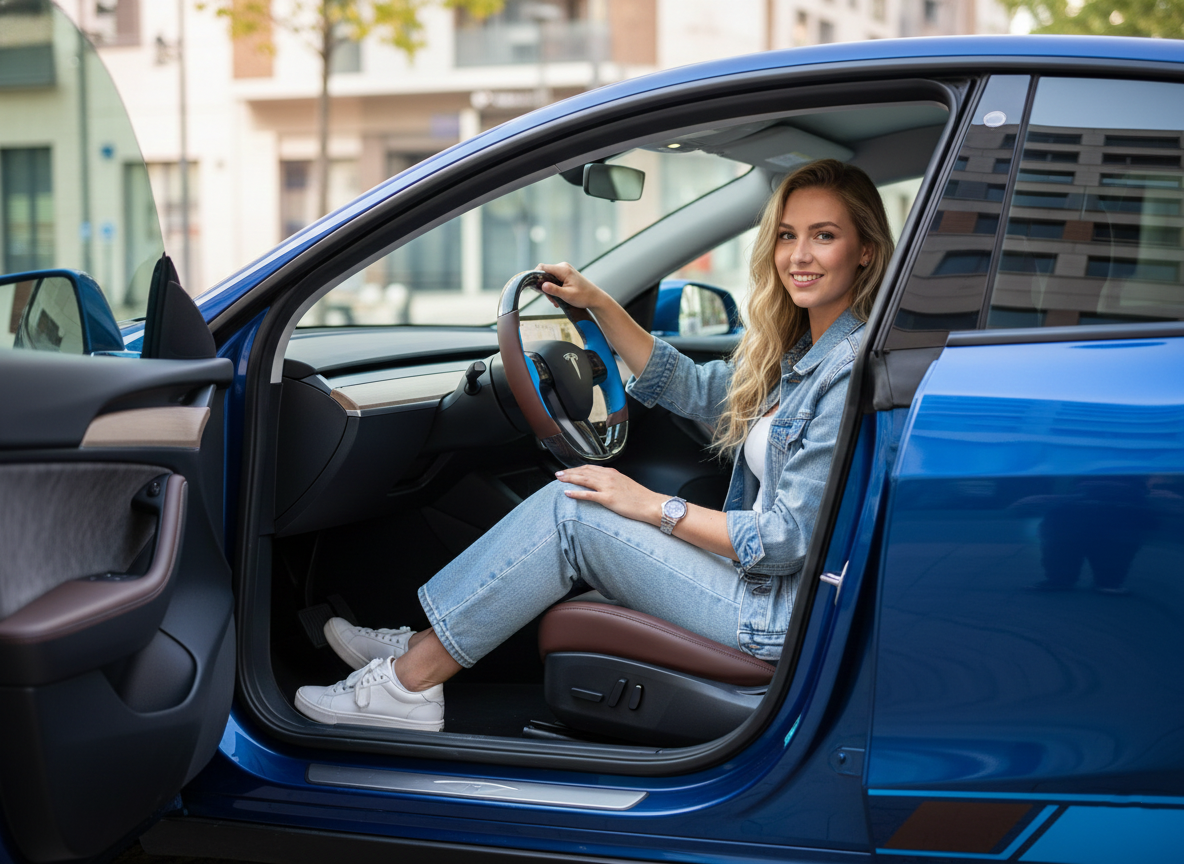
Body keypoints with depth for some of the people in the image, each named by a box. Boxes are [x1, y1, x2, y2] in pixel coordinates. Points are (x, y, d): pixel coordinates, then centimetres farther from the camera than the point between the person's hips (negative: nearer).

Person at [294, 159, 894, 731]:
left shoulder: (854, 369, -17)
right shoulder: (794, 352, 12)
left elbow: (791, 538, -20)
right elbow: (689, 389, 23)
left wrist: (653, 507, -14)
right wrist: (598, 305, 14)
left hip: (787, 611, -9)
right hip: (764, 585, 9)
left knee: (572, 512, -13)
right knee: (575, 503, 2)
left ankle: (410, 681, -6)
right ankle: (423, 647, 5)